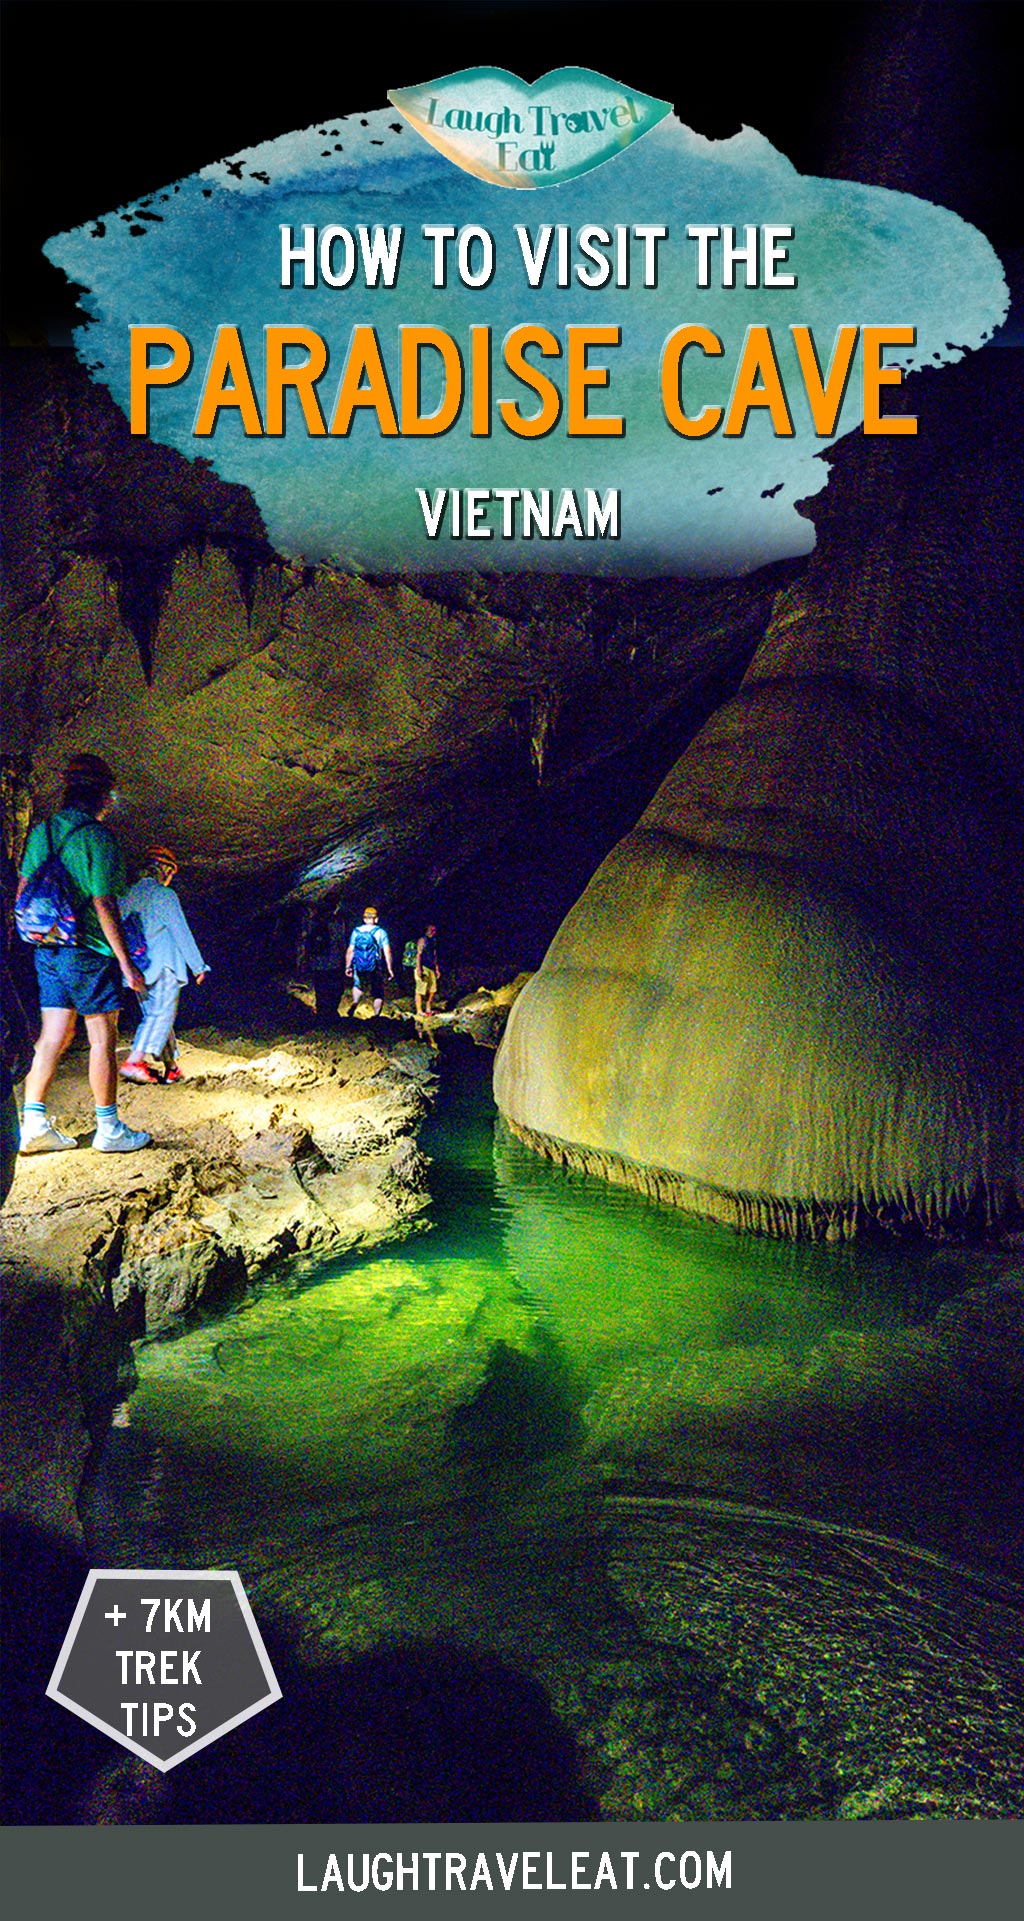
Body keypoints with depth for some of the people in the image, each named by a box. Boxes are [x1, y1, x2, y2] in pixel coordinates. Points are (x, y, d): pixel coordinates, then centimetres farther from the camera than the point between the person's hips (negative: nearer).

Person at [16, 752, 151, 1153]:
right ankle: (108, 1130, 7)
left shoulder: (41, 832, 9)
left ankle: (33, 1123, 8)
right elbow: (104, 903, -17)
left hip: (47, 951, 7)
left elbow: (22, 891, 13)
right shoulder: (96, 836, -13)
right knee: (103, 1039, 1)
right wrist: (125, 961, -14)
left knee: (53, 1036, 10)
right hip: (88, 952, -7)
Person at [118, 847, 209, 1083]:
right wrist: (198, 966, -2)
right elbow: (181, 932, -7)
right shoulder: (165, 895, -6)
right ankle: (133, 1061, -27)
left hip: (137, 967, 7)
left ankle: (172, 1067, 19)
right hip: (162, 965, -7)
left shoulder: (128, 895, 13)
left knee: (154, 1014, 14)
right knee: (162, 1014, -11)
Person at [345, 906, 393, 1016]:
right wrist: (390, 969, 0)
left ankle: (355, 1002, 4)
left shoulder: (356, 931, 4)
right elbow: (387, 952, -5)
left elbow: (350, 951, 6)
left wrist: (348, 966, 16)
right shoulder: (381, 932, -1)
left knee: (358, 985, 28)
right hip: (374, 968, -2)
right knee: (378, 993, 9)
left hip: (358, 967, 2)